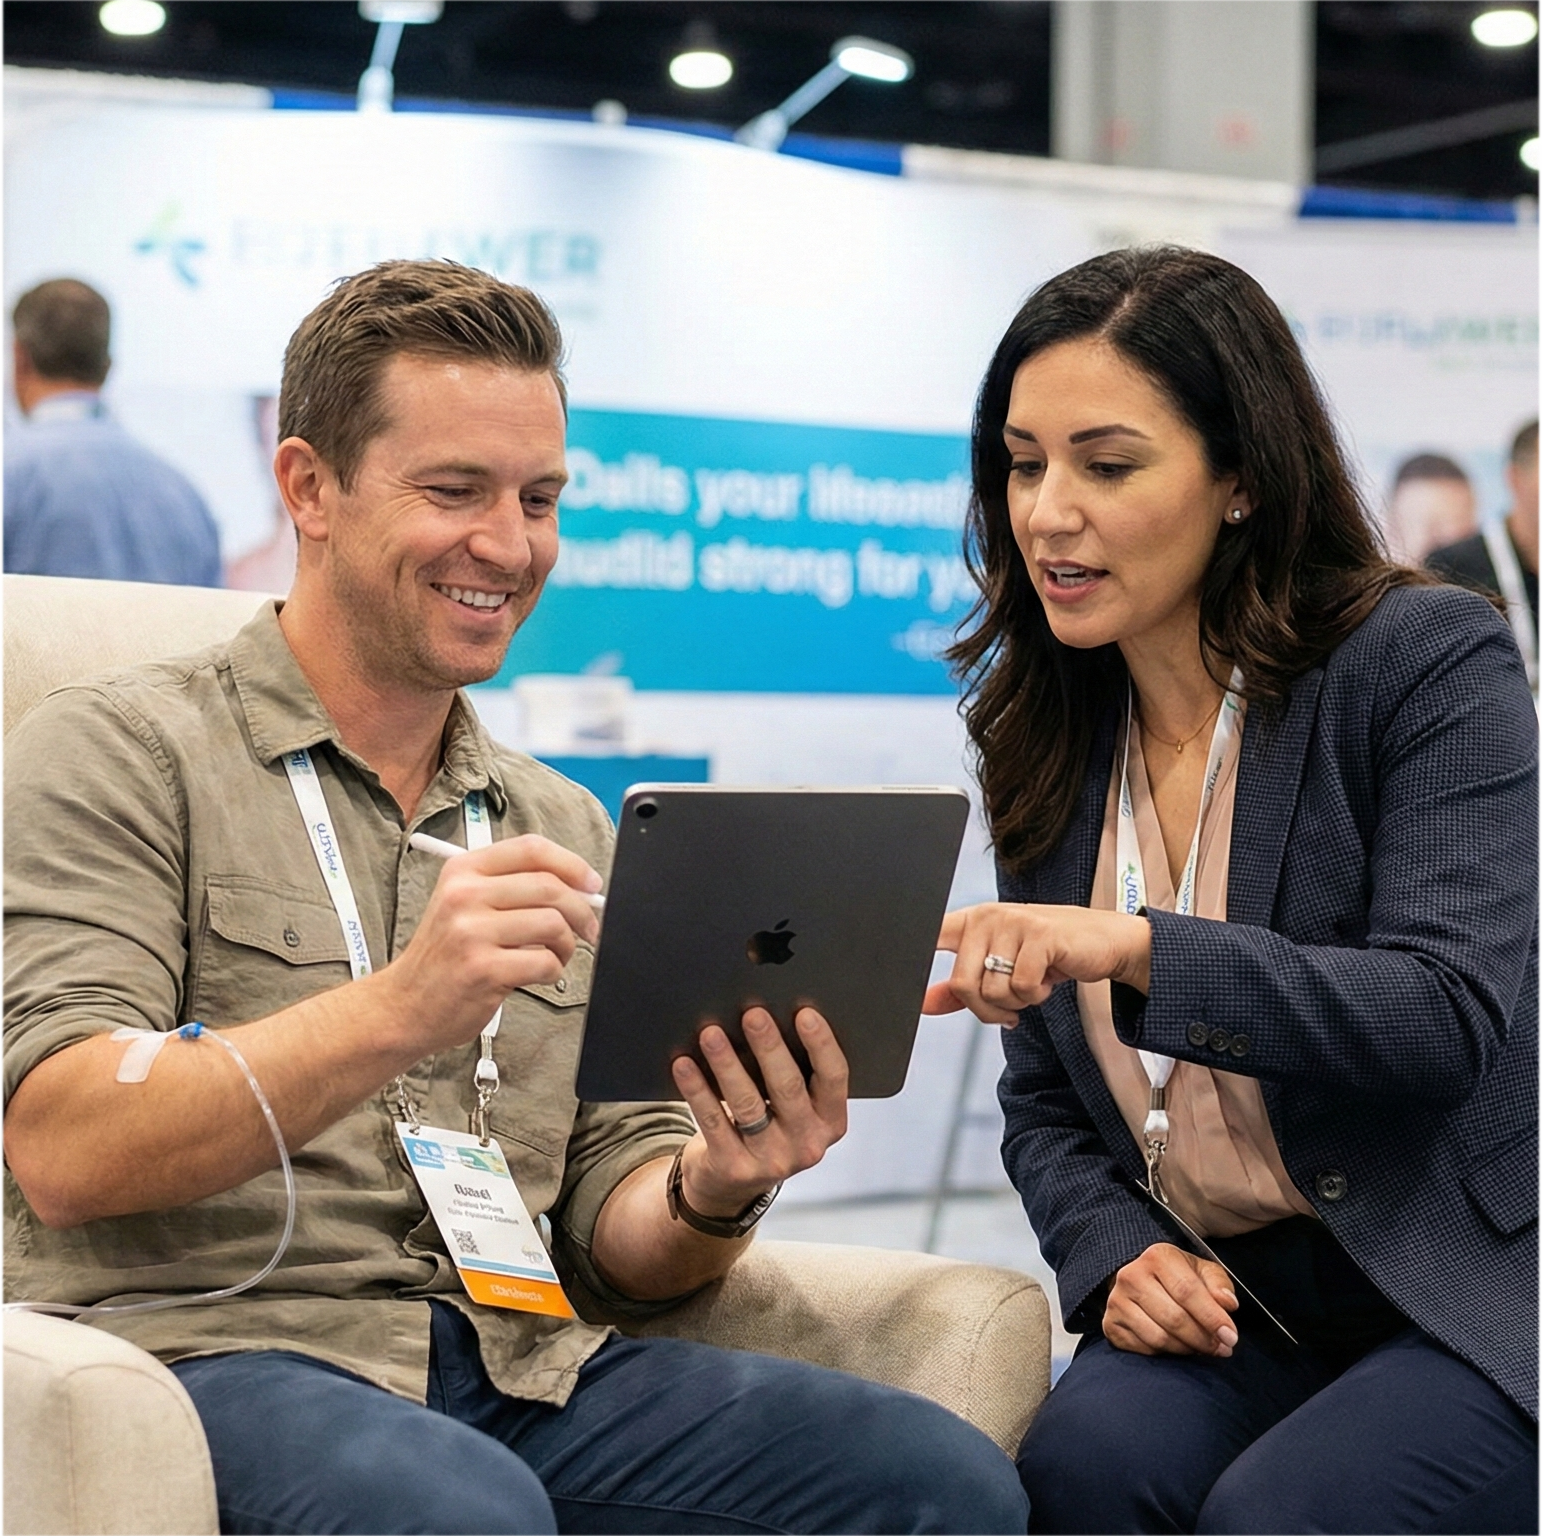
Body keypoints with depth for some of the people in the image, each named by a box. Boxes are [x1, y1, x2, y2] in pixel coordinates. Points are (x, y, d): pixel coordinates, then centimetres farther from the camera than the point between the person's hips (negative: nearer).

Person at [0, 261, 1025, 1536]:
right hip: (205, 1343, -5)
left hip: (512, 1371, 5)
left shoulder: (563, 829, 20)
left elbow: (612, 1236, 16)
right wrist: (397, 1012, -25)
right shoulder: (117, 754, 3)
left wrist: (714, 1192, -9)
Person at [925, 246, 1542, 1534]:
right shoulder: (1048, 740, 8)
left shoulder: (1432, 659, -8)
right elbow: (1045, 1105, 12)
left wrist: (1137, 947, -32)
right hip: (1221, 1307, 4)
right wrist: (1118, 1255, -9)